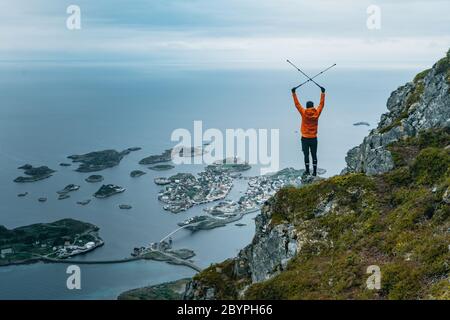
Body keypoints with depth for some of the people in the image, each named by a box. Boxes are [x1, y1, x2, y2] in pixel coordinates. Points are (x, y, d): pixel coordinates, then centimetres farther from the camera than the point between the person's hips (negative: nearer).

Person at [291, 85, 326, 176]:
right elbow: (321, 104, 5)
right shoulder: (316, 113, -5)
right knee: (314, 155, 6)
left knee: (306, 155, 3)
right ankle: (314, 171, 5)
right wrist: (323, 93, 13)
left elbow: (297, 104, -4)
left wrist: (294, 93, 2)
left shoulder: (304, 113, -9)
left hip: (305, 138, -2)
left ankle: (307, 171, 0)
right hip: (314, 138, 2)